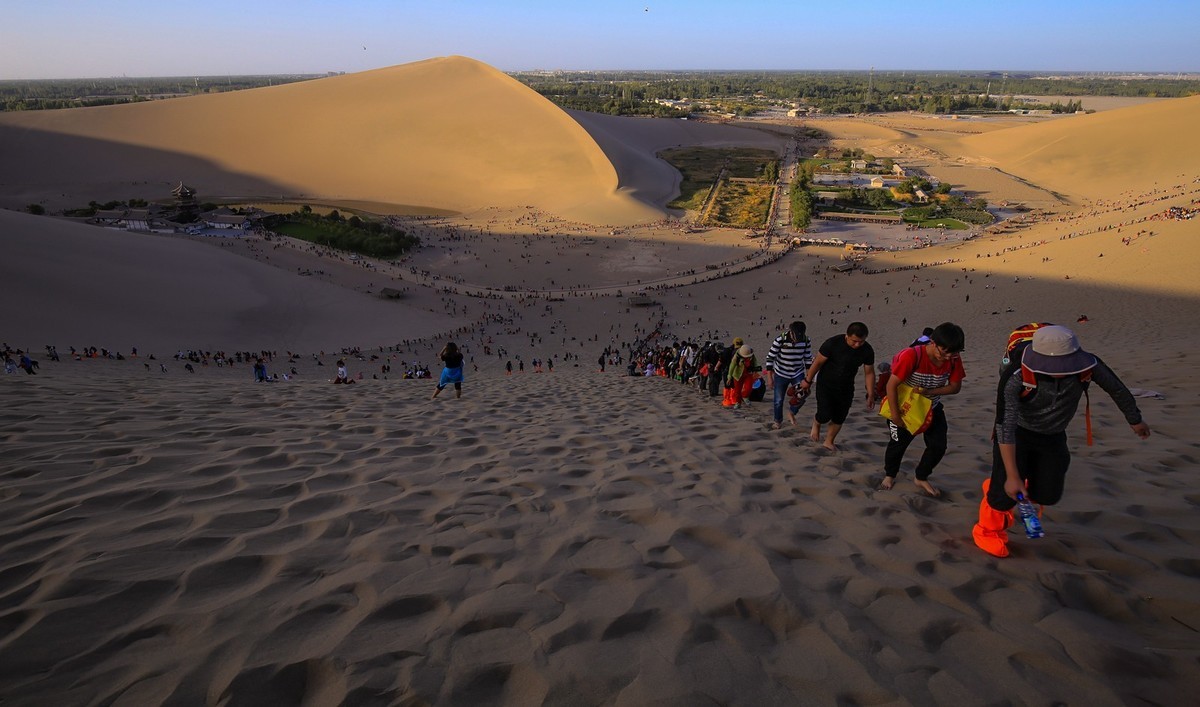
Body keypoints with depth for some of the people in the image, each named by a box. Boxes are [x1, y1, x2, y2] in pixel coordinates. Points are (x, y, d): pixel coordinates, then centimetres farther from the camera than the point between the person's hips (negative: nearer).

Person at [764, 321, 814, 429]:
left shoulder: (806, 341, -12)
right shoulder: (780, 340, -22)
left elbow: (808, 359, 2)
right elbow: (770, 358, -15)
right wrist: (769, 377, -15)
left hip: (798, 374, 2)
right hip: (781, 374, -2)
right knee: (778, 400, 5)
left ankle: (792, 413, 11)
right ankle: (778, 421, 30)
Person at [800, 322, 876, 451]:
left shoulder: (867, 351, -14)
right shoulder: (833, 343, -25)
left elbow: (869, 373, -2)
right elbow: (818, 362, -13)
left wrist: (870, 395, 0)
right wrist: (808, 380, -4)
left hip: (846, 388, 4)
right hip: (826, 384, -3)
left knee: (839, 419, 7)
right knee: (825, 415, -14)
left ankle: (829, 442, 29)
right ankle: (816, 423, 21)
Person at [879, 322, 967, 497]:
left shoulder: (954, 359, -19)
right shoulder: (912, 355, -34)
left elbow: (955, 387, -10)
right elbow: (891, 385, -28)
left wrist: (929, 392, -27)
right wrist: (895, 415, -24)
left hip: (932, 407, 4)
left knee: (938, 446, 2)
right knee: (898, 443, 8)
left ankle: (921, 478, 25)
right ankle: (889, 475, 34)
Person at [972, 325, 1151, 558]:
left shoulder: (1088, 366, -25)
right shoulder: (1016, 379, -36)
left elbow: (1117, 388, -3)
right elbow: (1005, 427, -34)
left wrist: (1135, 420, 14)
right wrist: (1012, 476, -36)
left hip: (1053, 436, 4)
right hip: (1018, 434, -4)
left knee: (1048, 494, 5)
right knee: (1007, 488, -10)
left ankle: (996, 490, 35)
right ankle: (989, 530, 20)